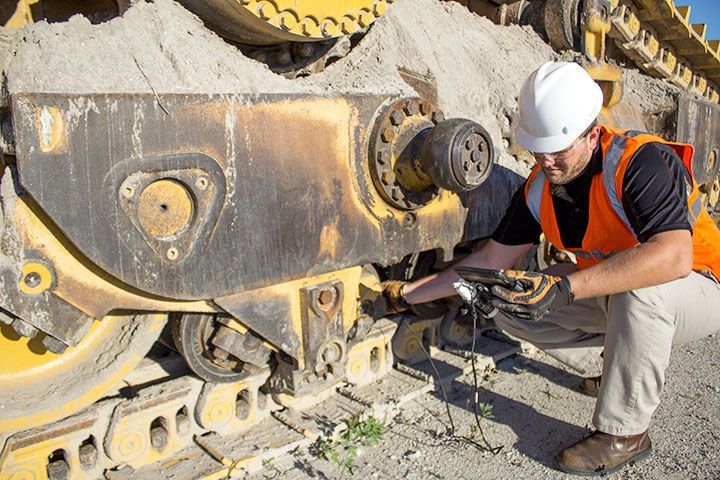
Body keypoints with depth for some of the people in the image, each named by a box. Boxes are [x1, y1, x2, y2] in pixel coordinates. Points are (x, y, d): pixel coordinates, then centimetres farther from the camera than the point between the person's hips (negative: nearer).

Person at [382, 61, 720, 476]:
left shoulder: (641, 162, -29)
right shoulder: (539, 188, -9)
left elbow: (674, 257, -43)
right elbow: (492, 261, -2)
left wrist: (564, 288, -48)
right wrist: (409, 294, -4)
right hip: (609, 296, 6)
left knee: (638, 290, -39)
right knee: (512, 306, -7)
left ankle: (625, 433, -18)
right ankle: (622, 362, 8)